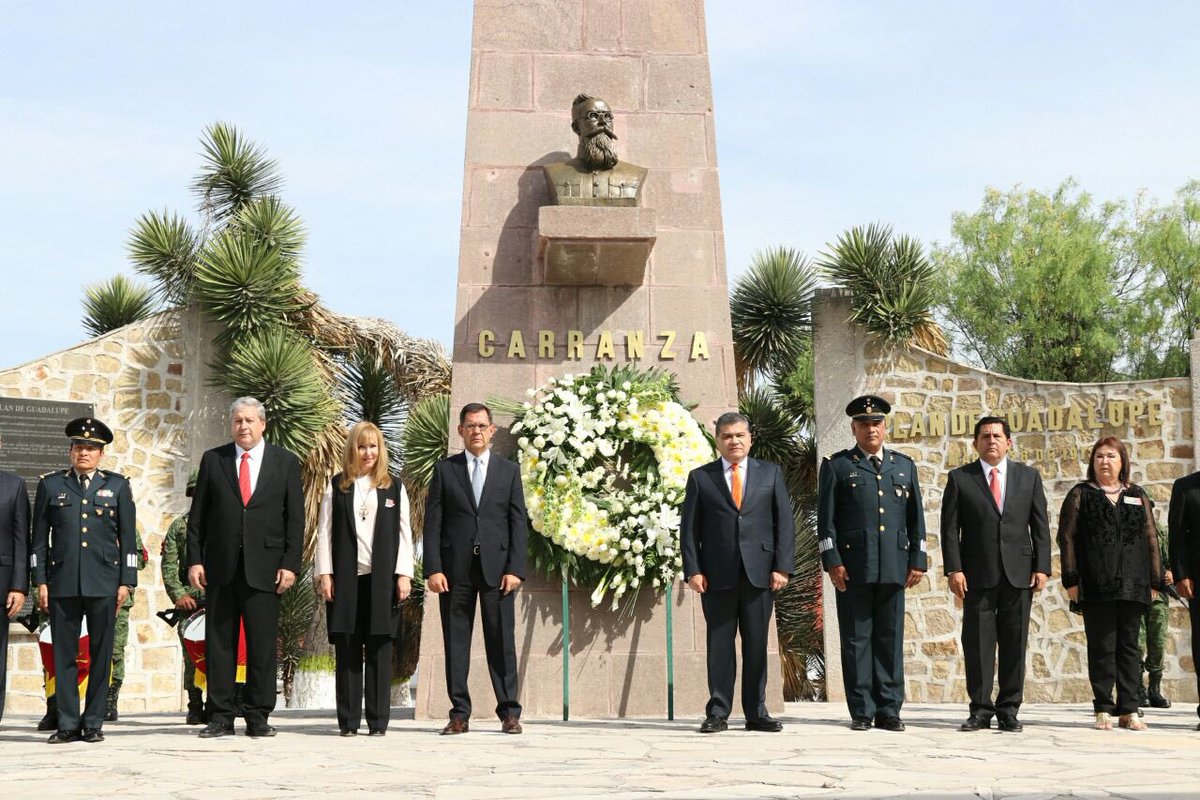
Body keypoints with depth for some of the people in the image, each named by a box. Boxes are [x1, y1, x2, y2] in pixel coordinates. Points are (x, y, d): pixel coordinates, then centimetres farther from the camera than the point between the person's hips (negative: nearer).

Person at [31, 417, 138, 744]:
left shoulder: (117, 485, 10)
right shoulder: (50, 484, 10)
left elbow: (128, 537, 8)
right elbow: (39, 537, 9)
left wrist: (126, 582, 0)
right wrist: (40, 581, 2)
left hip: (104, 582, 0)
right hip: (62, 582, 0)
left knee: (101, 654, 2)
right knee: (64, 655, 1)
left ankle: (93, 723, 9)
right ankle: (67, 724, 7)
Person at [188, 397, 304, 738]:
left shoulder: (285, 463, 7)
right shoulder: (213, 460, 9)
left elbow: (295, 518, 4)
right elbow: (197, 516, 8)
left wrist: (290, 564, -4)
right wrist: (195, 560, 0)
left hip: (265, 566, -1)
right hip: (221, 566, 1)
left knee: (263, 644, 0)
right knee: (219, 643, 3)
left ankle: (258, 718, 7)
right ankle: (221, 716, 9)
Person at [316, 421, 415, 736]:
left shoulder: (394, 486, 10)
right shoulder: (337, 486, 9)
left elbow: (404, 532, 6)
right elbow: (325, 532, 5)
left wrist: (404, 574, -2)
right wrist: (324, 574, -3)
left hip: (382, 578, 0)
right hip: (345, 578, 0)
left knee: (379, 650, 1)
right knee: (346, 650, 2)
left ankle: (378, 721, 4)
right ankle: (348, 721, 6)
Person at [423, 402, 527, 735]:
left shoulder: (509, 470, 11)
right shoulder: (444, 469, 9)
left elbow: (519, 523, 6)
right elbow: (433, 522, 4)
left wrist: (515, 569, -4)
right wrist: (433, 569, -6)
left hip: (497, 568, 0)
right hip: (455, 568, 0)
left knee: (501, 641, 0)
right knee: (456, 642, 2)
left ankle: (509, 712, 6)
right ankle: (460, 714, 7)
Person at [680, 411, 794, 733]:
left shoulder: (771, 473, 11)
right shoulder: (700, 477, 9)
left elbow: (785, 522, 7)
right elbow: (689, 527, 5)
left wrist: (782, 567, -3)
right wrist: (692, 570, -5)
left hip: (759, 573, 1)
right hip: (717, 574, -1)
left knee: (756, 644, 4)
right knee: (719, 644, 1)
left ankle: (756, 713, 10)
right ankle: (718, 713, 6)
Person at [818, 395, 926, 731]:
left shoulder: (904, 466, 16)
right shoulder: (836, 466, 6)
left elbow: (915, 517, 15)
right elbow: (826, 518, 0)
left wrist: (917, 561, 7)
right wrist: (832, 562, -8)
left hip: (894, 567, 3)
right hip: (852, 567, -3)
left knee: (891, 638, 3)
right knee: (856, 639, 0)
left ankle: (889, 710, 8)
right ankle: (861, 712, 5)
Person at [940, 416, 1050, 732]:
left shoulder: (1029, 477, 12)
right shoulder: (960, 478, 6)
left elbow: (1040, 526, 9)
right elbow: (950, 527, 2)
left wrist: (1042, 567, -1)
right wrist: (953, 569, -8)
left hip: (1019, 573, 2)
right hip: (978, 575, -1)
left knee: (1014, 644, 3)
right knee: (977, 644, -1)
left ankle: (1008, 710, 10)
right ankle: (980, 709, 6)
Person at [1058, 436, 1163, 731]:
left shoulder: (1137, 496, 14)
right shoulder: (1080, 495, 7)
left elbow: (1151, 538, 12)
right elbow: (1067, 536, 1)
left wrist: (1154, 579, 4)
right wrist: (1071, 579, -7)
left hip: (1132, 584, 2)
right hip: (1096, 585, -2)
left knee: (1129, 646, 5)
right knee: (1102, 646, 0)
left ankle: (1129, 710, 8)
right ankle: (1103, 709, 5)